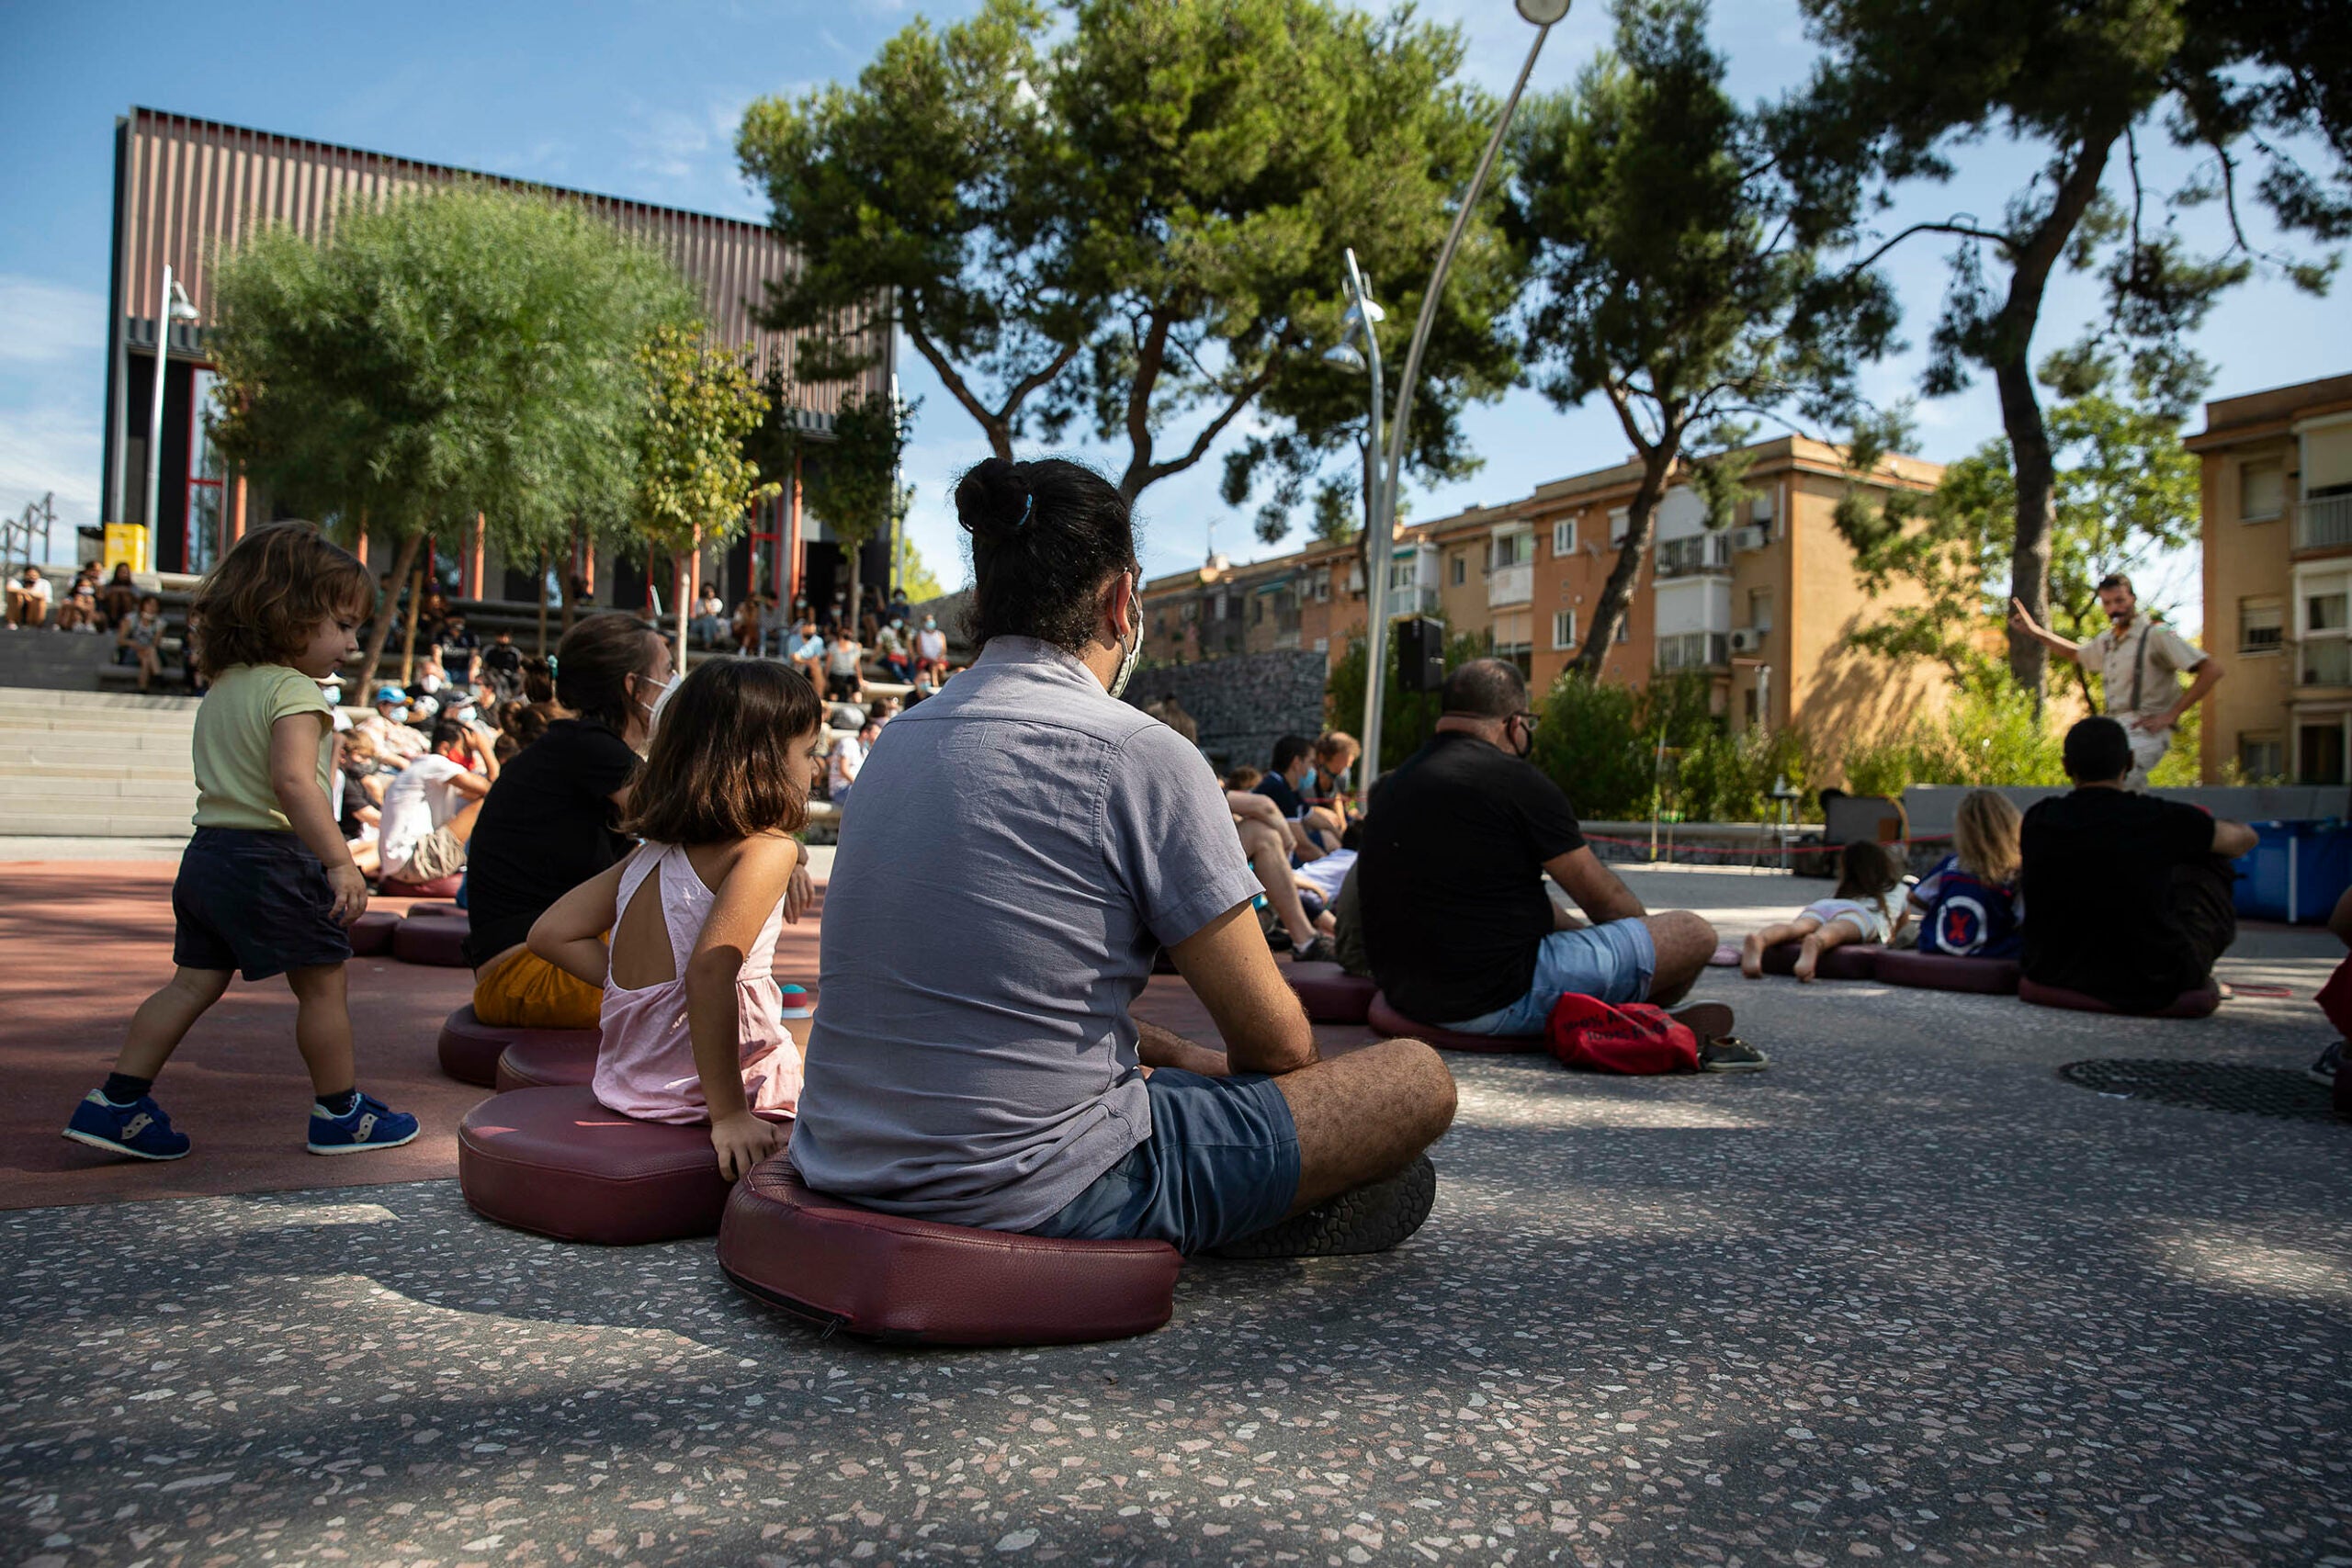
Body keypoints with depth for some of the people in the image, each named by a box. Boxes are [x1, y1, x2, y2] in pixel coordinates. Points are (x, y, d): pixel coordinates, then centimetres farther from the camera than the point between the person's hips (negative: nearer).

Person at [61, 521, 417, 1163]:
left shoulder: (222, 688, 14)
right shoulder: (294, 690, -16)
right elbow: (293, 780, -29)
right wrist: (340, 862, -32)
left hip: (207, 853, 9)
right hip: (271, 861, -9)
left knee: (193, 983, 15)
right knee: (322, 986, 3)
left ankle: (115, 1102, 16)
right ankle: (339, 1113, 13)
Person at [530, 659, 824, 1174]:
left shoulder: (655, 848, 11)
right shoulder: (769, 848, -13)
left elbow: (551, 933, 13)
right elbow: (710, 969, -26)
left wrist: (635, 987, 12)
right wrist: (729, 1115, -23)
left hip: (626, 1085, 8)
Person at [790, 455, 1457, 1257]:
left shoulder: (899, 738, 8)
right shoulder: (1142, 754, -14)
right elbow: (1275, 1040, -6)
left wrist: (1174, 1054, 21)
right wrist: (1202, 1064, 16)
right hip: (1034, 1198, -8)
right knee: (1418, 1077, 6)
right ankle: (1289, 1221, 27)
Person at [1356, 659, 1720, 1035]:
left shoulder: (1392, 784, 12)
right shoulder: (1516, 780, -13)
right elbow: (1602, 897, -3)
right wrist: (1647, 928, 18)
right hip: (1499, 1003, -9)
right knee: (1694, 934, 1)